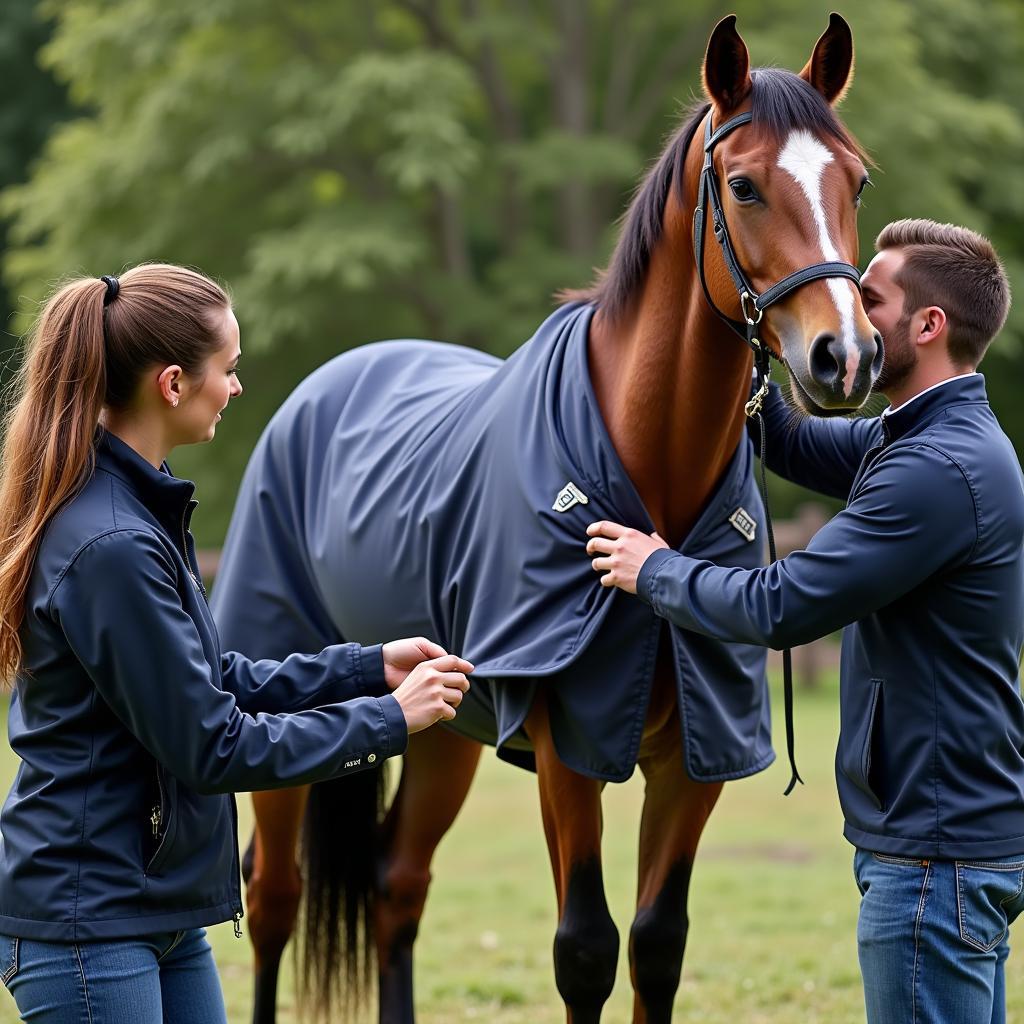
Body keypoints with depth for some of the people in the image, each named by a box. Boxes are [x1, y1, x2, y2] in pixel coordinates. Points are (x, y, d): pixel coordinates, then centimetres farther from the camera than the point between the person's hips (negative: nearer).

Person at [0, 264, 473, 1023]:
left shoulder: (137, 507, 8)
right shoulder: (111, 548, -23)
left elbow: (214, 681, 16)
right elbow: (211, 746, -20)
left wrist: (369, 667, 10)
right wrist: (388, 719, -11)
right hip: (88, 923, -10)